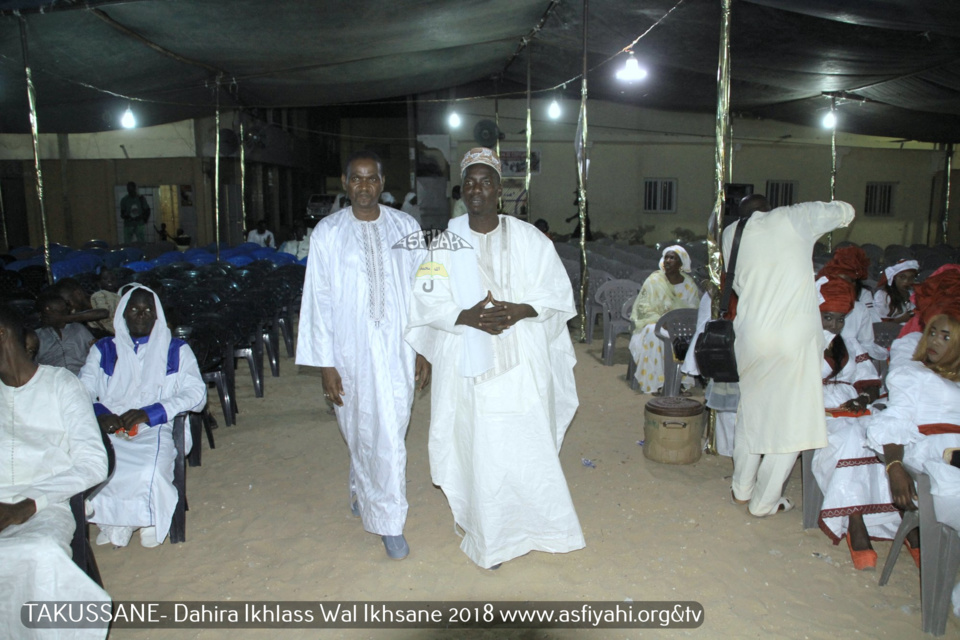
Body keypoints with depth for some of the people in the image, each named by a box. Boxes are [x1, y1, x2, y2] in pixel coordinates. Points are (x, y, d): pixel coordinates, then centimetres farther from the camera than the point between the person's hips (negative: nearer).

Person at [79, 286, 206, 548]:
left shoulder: (176, 350, 15)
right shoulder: (103, 350, 21)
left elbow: (196, 393, 1)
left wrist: (149, 413, -13)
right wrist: (100, 413, -15)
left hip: (156, 429, -2)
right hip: (109, 430, 2)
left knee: (148, 472, -34)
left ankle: (149, 520, -3)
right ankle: (114, 521, -4)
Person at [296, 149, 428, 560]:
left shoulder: (406, 228, 2)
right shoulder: (327, 233, -2)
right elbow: (319, 300, -2)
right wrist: (325, 364, -4)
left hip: (399, 350, 2)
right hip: (352, 353, -2)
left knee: (389, 431, 10)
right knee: (367, 434, 5)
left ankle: (364, 492, 41)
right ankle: (388, 521, 22)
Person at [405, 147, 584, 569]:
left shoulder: (529, 239, 4)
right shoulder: (445, 242, 3)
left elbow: (558, 293, 3)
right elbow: (426, 301, 0)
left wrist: (520, 311, -15)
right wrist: (467, 316, -18)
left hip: (523, 363, 1)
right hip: (469, 366, 0)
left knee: (530, 446, 4)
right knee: (480, 451, 3)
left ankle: (541, 525, 26)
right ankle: (490, 538, 20)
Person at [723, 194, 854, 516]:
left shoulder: (731, 233, 9)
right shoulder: (794, 217, 3)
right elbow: (846, 212, 16)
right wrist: (810, 213, 30)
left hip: (750, 335, 3)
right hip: (796, 336, -3)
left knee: (750, 412, 21)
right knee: (789, 420, 9)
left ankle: (742, 488, 33)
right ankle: (763, 502, 17)